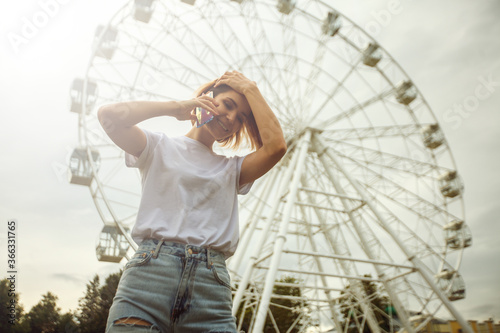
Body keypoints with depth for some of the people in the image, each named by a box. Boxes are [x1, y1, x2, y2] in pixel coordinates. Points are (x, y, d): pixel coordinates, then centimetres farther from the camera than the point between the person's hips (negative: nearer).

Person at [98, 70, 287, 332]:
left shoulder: (232, 170, 21)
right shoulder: (160, 147, 17)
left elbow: (276, 145, 5)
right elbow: (109, 115, 2)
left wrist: (251, 89, 14)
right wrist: (177, 107, 8)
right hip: (149, 271, -2)